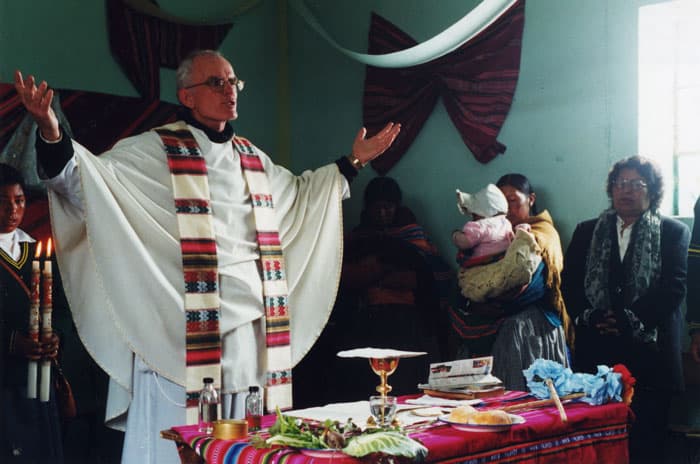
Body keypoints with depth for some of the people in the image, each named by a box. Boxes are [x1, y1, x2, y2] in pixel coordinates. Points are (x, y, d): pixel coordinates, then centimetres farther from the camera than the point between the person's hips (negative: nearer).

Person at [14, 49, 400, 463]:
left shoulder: (251, 158, 17)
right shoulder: (155, 150, -2)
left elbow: (298, 195, 33)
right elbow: (82, 180, -11)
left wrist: (353, 162, 31)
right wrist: (52, 134, -29)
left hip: (248, 326, 6)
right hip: (181, 329, -6)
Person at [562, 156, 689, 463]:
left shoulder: (673, 233, 6)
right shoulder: (587, 232, 15)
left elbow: (674, 288, -5)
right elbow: (570, 283, 8)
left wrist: (630, 320, -13)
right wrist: (589, 316, -9)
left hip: (648, 350, -2)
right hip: (596, 353, 2)